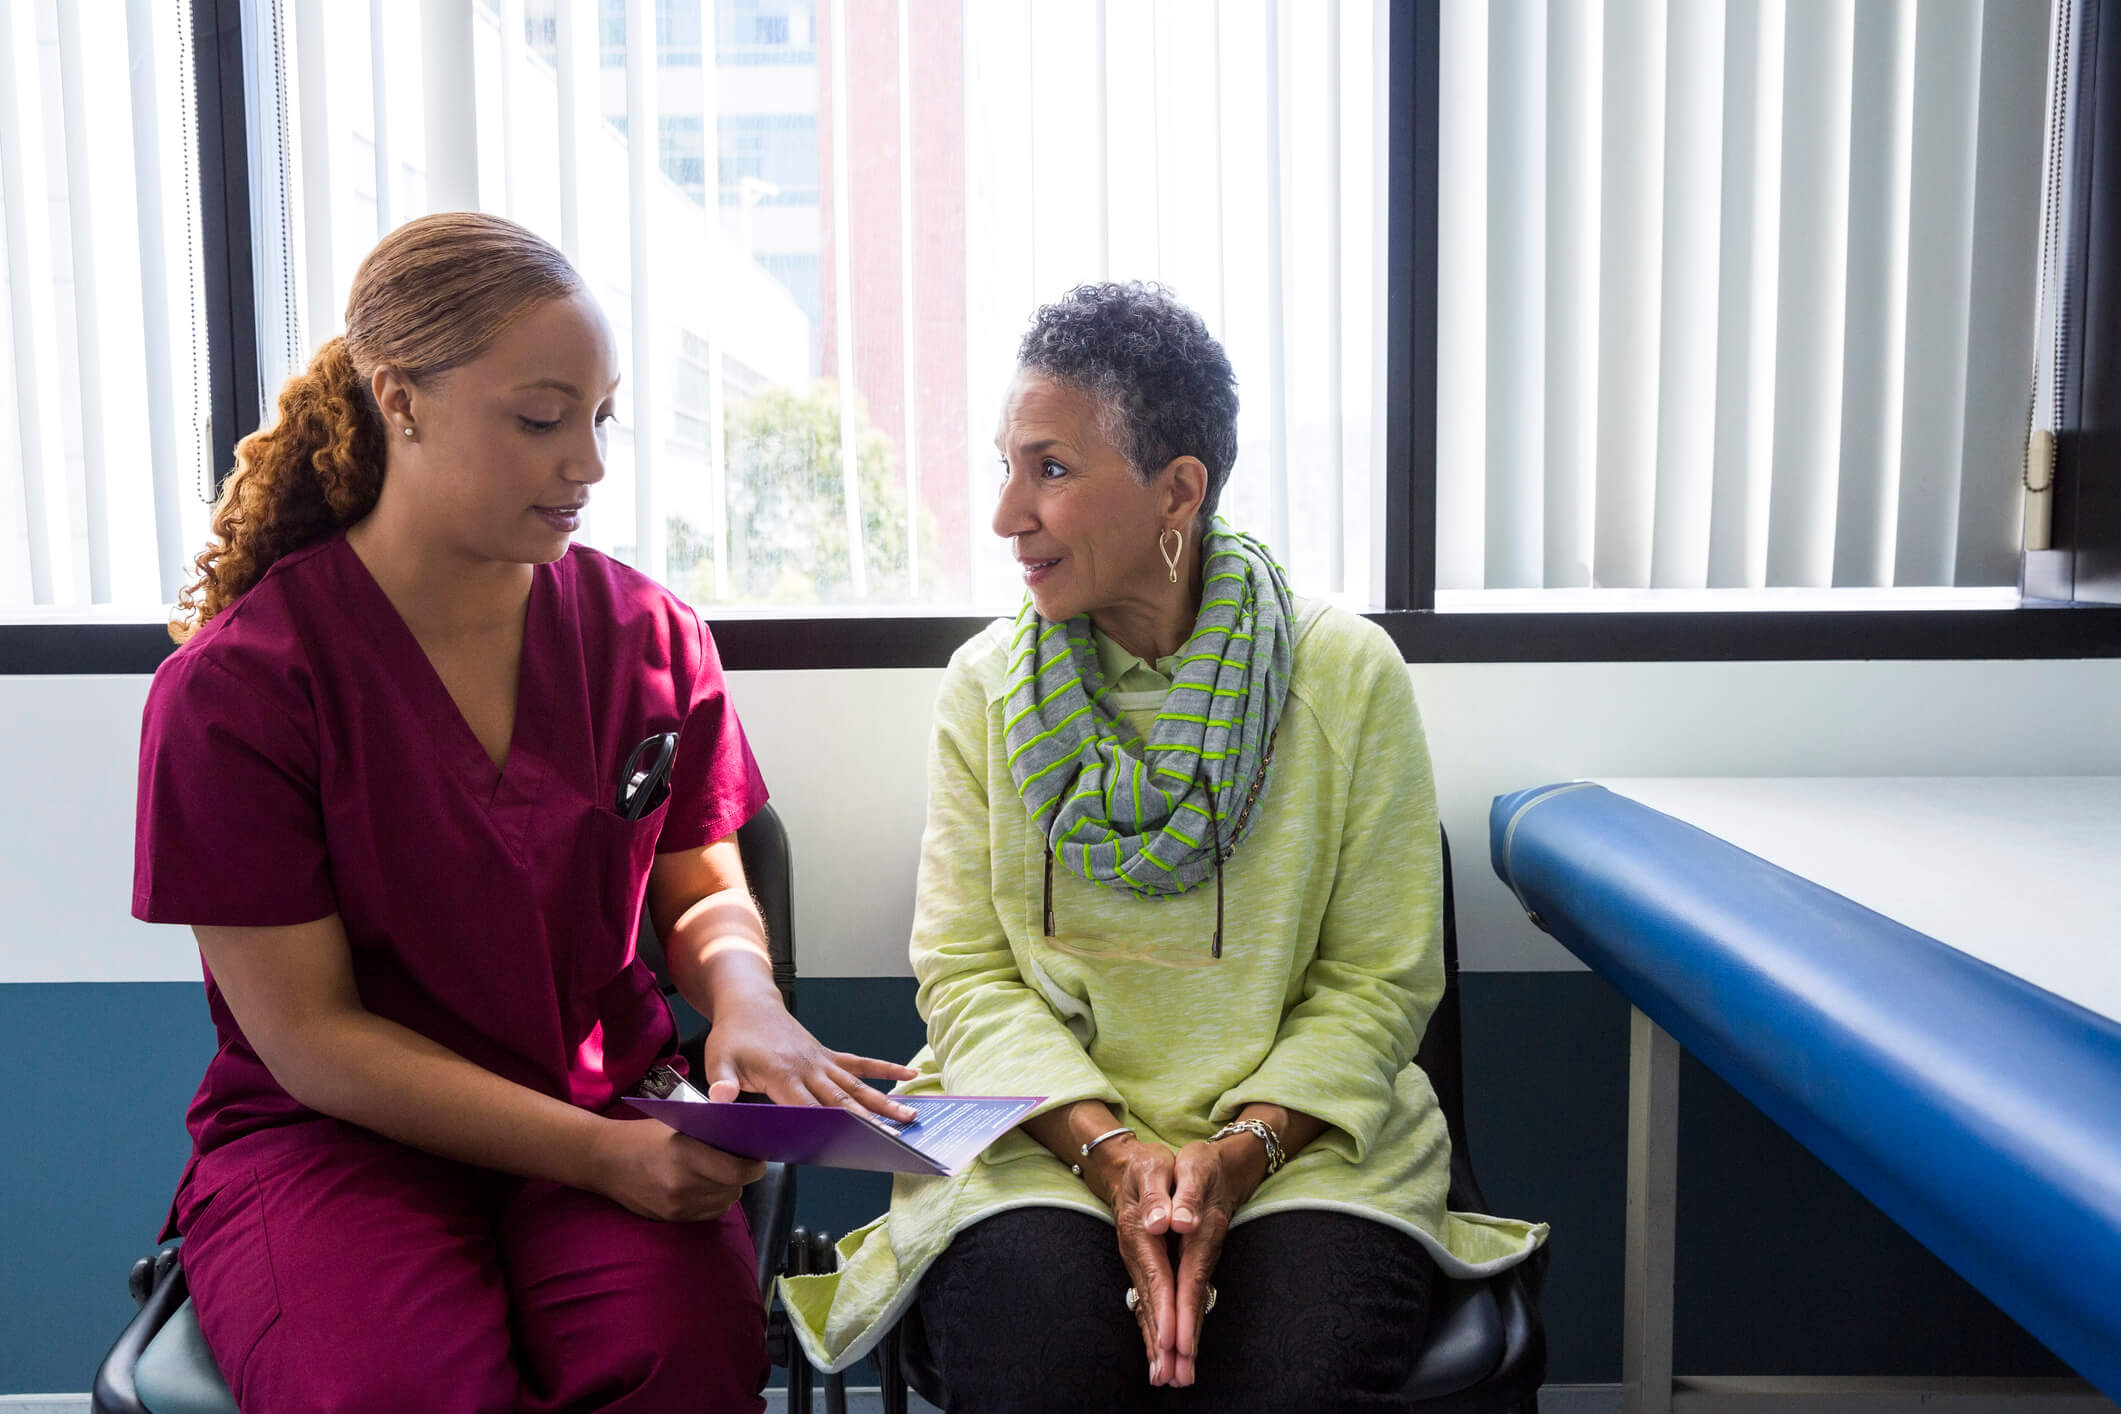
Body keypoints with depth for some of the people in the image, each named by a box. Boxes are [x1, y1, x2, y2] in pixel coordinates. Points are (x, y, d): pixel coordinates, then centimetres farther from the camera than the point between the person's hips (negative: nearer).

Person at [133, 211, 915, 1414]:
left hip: (615, 1117, 2)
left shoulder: (647, 633, 2)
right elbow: (308, 1039, -10)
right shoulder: (234, 685, -9)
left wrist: (744, 996, -14)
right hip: (332, 1135, -1)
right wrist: (594, 1151, -19)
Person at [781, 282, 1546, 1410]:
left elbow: (1379, 978, -1)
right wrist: (1109, 1148, -15)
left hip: (1299, 1137, 0)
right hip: (1039, 1139, 1)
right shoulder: (985, 687, 3)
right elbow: (967, 974, -1)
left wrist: (1242, 1149, -15)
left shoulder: (1347, 677, -2)